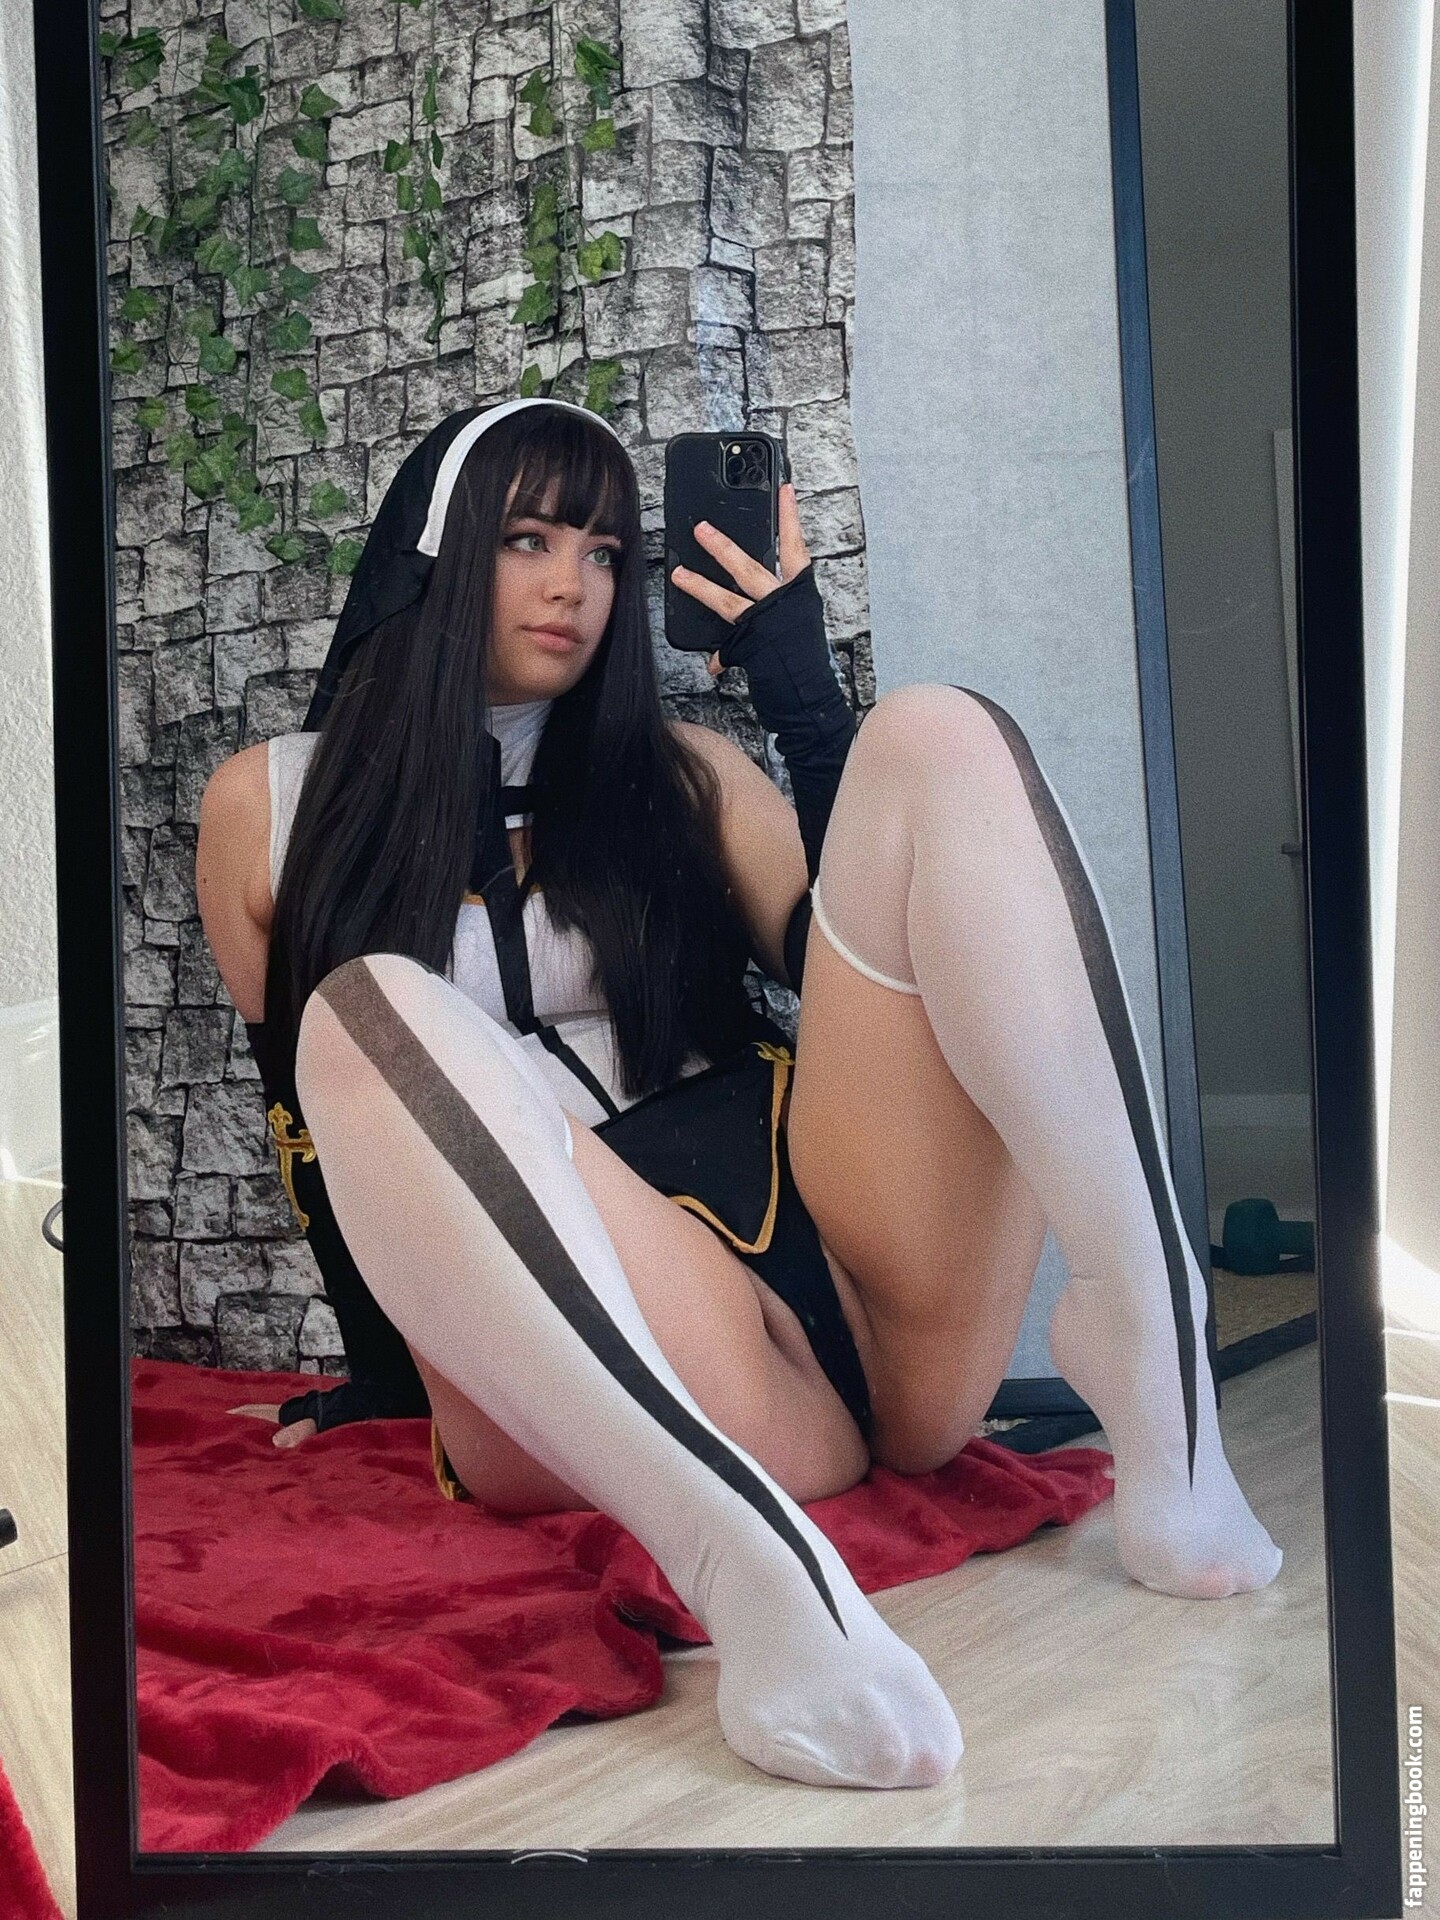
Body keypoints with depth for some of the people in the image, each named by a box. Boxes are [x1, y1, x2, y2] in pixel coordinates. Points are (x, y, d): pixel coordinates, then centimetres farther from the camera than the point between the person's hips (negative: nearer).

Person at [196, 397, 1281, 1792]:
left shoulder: (678, 775, 23)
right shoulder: (270, 808, 18)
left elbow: (877, 967, 10)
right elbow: (313, 1102, 22)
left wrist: (798, 688, 9)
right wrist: (385, 1360, 18)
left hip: (861, 1304, 3)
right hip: (601, 1349, -2)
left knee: (936, 736, -12)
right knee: (371, 1017, -30)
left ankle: (1154, 1376, -29)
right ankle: (751, 1570, -50)